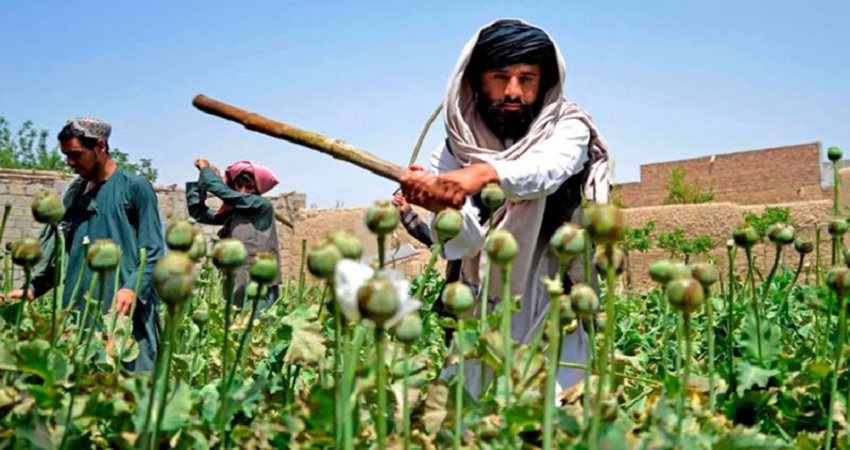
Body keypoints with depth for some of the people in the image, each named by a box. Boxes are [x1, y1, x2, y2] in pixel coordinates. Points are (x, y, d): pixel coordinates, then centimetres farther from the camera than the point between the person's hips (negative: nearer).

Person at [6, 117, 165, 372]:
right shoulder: (74, 193, 17)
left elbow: (153, 251, -6)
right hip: (78, 311, 6)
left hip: (126, 311, -5)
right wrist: (33, 288, 3)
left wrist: (133, 288, -22)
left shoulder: (135, 188, -1)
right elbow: (58, 251, 18)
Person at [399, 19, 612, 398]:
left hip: (552, 320, -1)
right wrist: (442, 206, -34)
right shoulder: (453, 152, -1)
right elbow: (459, 244, -13)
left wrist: (484, 172, -46)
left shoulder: (568, 129, -4)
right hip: (478, 326, 2)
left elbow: (547, 169, -27)